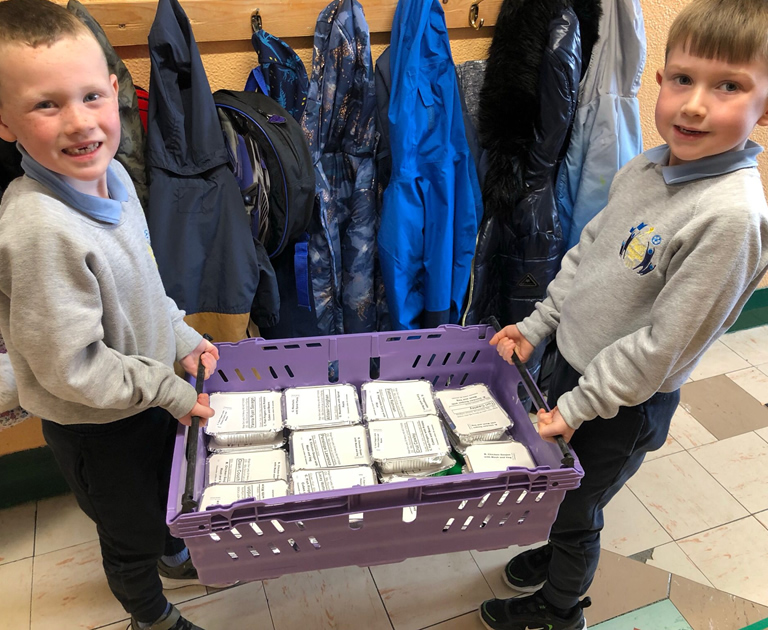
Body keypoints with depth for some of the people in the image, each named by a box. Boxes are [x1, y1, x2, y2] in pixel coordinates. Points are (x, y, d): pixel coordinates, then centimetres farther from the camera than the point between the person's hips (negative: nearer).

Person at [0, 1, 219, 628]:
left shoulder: (112, 174, -8)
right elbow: (70, 367, -28)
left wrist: (182, 338, 3)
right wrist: (170, 391, -19)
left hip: (150, 393, 7)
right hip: (97, 425, -7)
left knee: (166, 494, 33)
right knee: (130, 530, 21)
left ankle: (171, 553, 64)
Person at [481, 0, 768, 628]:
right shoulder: (642, 169, -4)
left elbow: (663, 345, -25)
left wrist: (579, 405, -18)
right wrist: (537, 325, 6)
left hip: (626, 402, -6)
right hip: (573, 364, 7)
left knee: (576, 508, 16)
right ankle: (557, 553, 57)